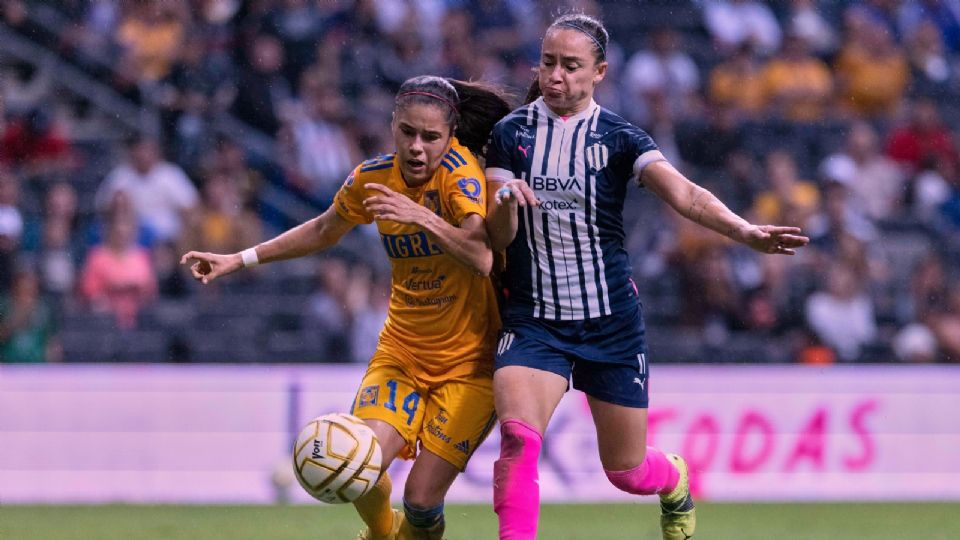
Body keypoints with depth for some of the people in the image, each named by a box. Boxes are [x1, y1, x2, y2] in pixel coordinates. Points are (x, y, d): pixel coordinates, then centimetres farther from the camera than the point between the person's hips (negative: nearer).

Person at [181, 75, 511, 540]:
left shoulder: (459, 171, -19)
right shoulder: (373, 178, -3)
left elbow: (481, 258, -35)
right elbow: (323, 231, 18)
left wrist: (422, 216, -46)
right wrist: (240, 260, 17)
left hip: (467, 361, -4)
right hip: (401, 350, 4)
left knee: (421, 500, -11)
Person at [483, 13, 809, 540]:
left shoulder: (618, 138, -4)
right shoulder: (510, 134, 0)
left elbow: (684, 194, -19)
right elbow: (498, 237, -2)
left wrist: (746, 231, -36)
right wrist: (506, 200, -26)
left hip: (611, 323, 0)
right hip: (532, 321, 0)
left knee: (626, 472, 10)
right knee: (517, 436, -26)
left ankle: (675, 480, 47)